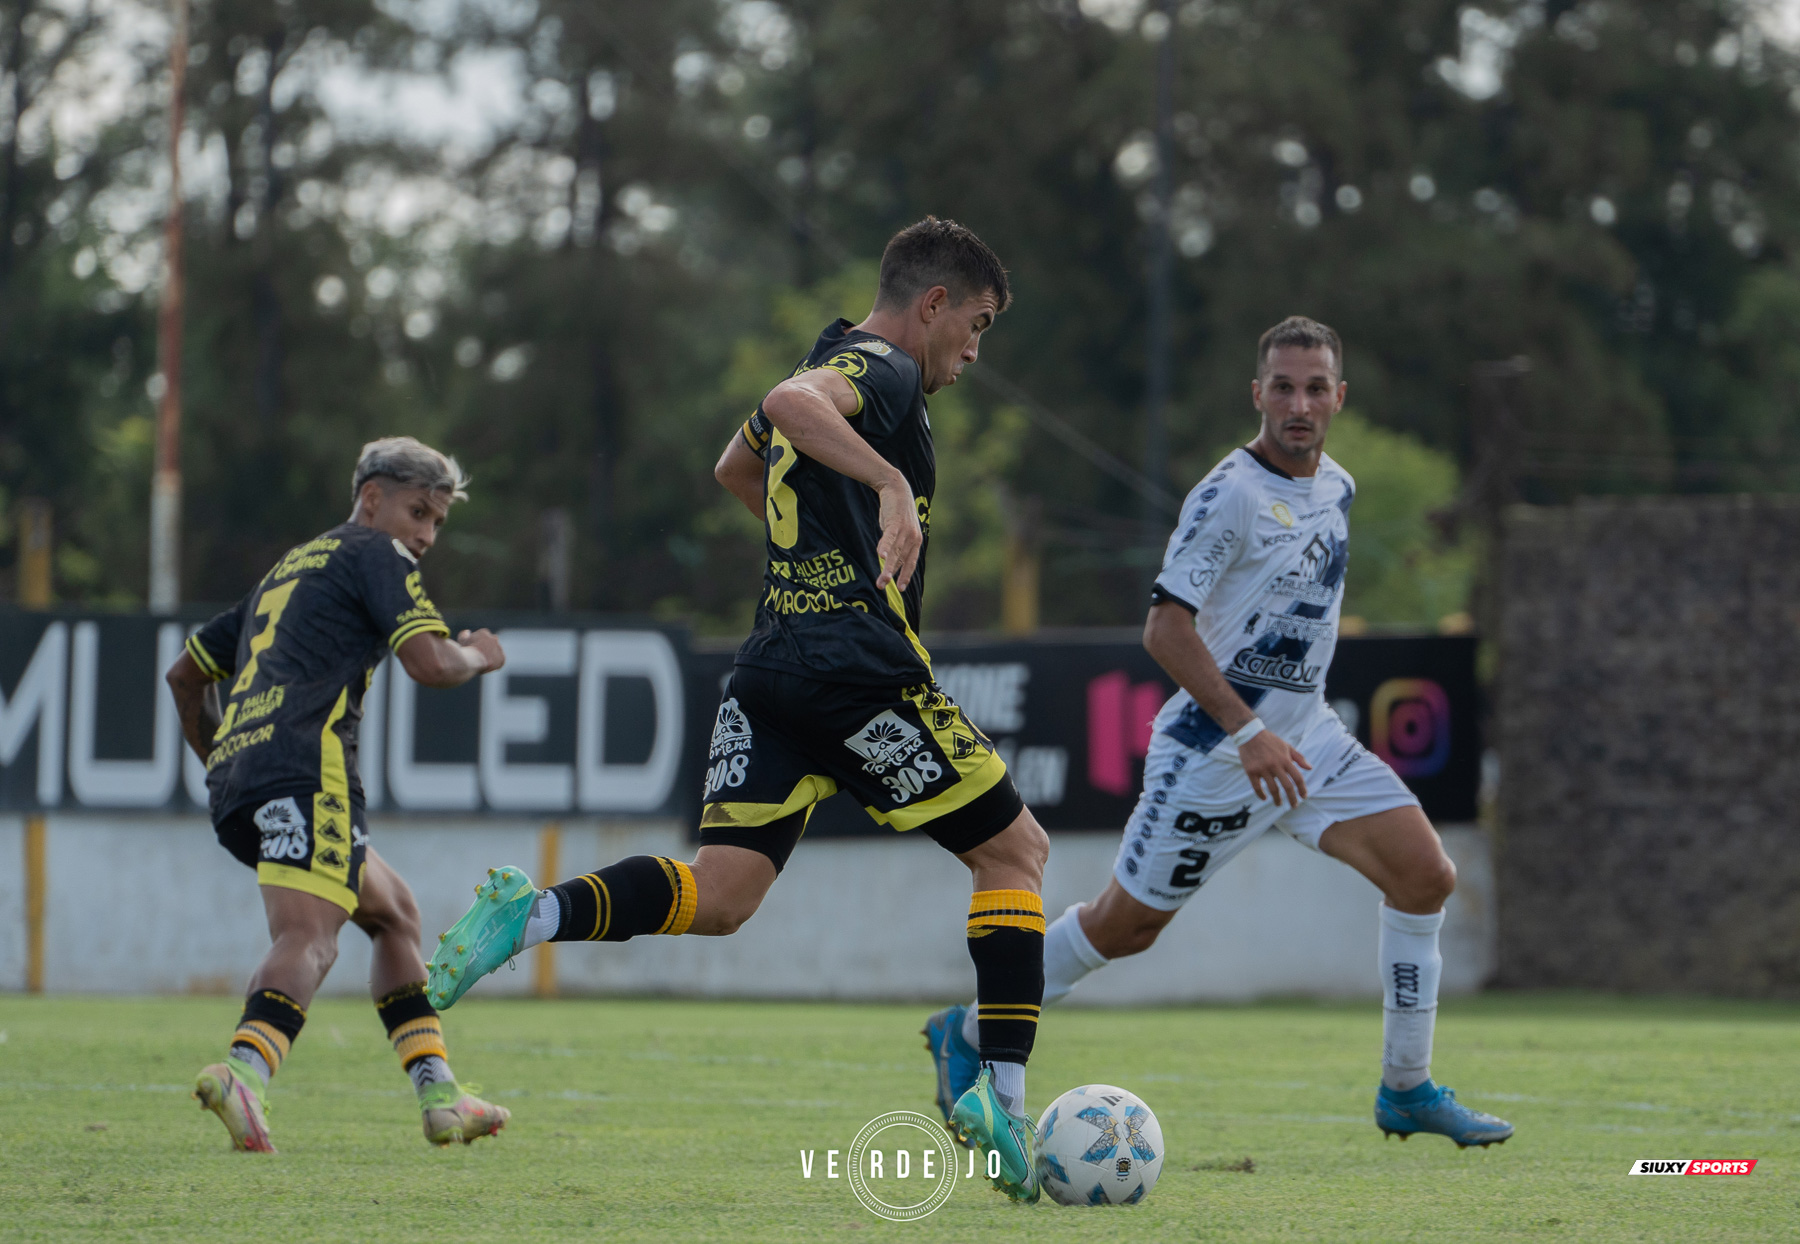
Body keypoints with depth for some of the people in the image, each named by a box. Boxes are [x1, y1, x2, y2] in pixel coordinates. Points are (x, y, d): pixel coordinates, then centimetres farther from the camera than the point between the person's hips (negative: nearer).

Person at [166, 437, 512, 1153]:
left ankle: (439, 1095, 14)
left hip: (233, 774, 9)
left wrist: (220, 762, 42)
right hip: (303, 764, -9)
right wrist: (477, 657, 15)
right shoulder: (376, 554, 7)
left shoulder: (289, 568, 32)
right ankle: (244, 1071, -50)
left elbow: (186, 672, 37)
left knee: (393, 911, 21)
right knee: (308, 939, -24)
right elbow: (430, 664, -6)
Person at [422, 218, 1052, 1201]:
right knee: (1014, 850, 6)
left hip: (770, 668, 8)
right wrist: (892, 484, -38)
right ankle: (1000, 1092, -2)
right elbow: (792, 402, -29)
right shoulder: (885, 373, -6)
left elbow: (737, 468, 41)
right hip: (862, 669, -8)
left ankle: (533, 916, -25)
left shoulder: (835, 360, 23)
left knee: (718, 895, -2)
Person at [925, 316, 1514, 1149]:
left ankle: (1406, 1090, 2)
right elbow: (1165, 628, -22)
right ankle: (970, 1035, 23)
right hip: (1214, 748, -7)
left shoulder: (1337, 489, 9)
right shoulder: (1230, 494, -17)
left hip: (1307, 737, 7)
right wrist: (1247, 733, -29)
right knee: (1125, 926, 2)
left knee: (1426, 874, -7)